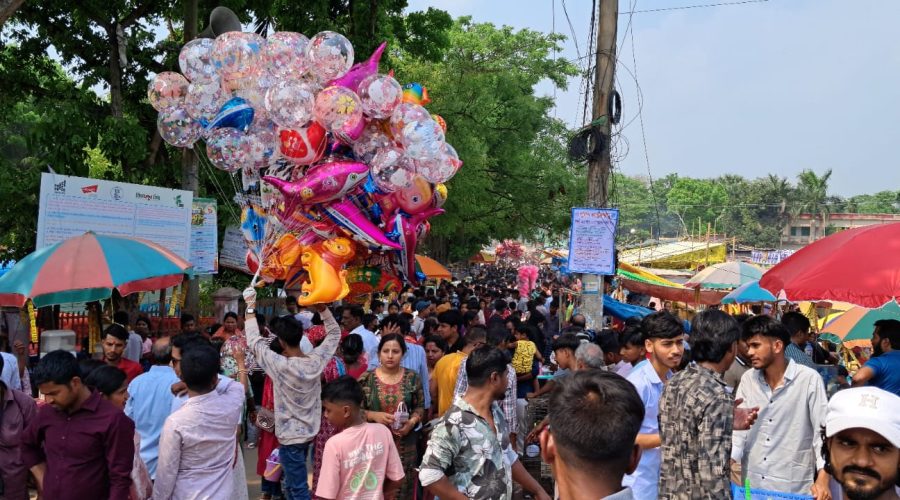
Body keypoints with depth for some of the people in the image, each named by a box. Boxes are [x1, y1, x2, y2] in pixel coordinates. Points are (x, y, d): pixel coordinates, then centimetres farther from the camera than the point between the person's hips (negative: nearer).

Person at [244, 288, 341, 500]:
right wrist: (322, 307, -5)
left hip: (290, 437, -6)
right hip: (309, 433, 6)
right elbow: (334, 333, 5)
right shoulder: (317, 360, -10)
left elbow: (254, 341, -14)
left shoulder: (280, 365, -24)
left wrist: (250, 307, -5)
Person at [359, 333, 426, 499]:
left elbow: (420, 407, 8)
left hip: (405, 445, 1)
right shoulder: (366, 379, -1)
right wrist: (374, 415, -15)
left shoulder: (412, 378, 3)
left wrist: (412, 422, -10)